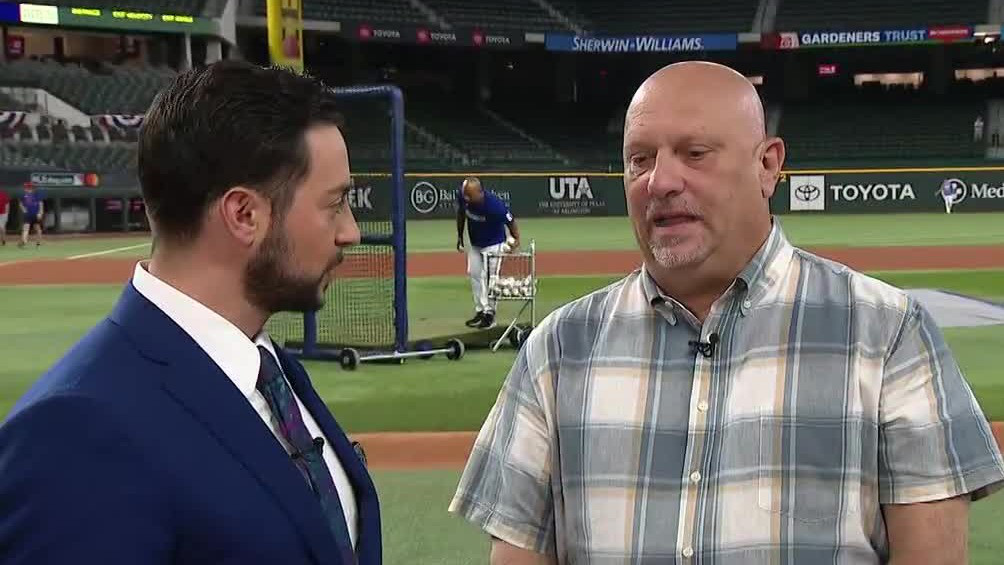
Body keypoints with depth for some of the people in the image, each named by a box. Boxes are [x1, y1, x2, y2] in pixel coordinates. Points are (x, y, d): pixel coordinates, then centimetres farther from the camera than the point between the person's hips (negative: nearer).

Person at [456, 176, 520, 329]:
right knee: (474, 274, 10)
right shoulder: (462, 196, -21)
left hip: (494, 244, -6)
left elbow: (511, 221, -22)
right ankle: (480, 311, 20)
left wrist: (515, 240, -32)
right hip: (474, 243, 6)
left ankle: (489, 313, 5)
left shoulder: (495, 205, -37)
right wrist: (459, 236, 7)